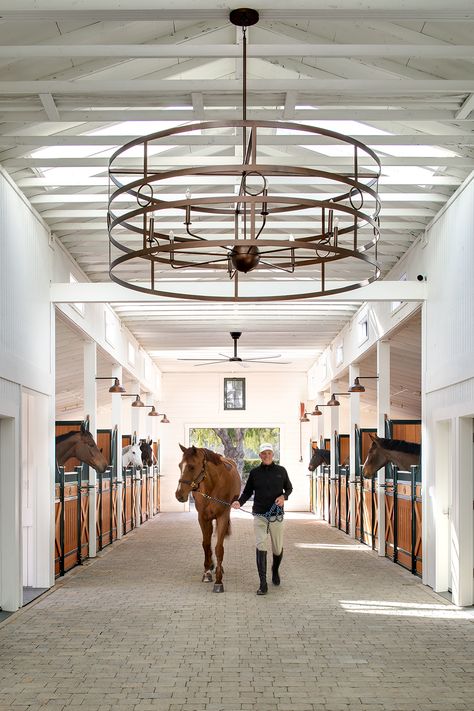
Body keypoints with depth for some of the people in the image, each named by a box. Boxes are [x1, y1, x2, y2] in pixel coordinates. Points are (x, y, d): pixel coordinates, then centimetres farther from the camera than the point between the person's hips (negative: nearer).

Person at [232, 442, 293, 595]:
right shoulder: (255, 472, 1)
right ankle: (263, 585, -10)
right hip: (259, 515, -1)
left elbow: (289, 488, 13)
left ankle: (275, 570, 45)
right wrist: (239, 502, -13)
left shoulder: (281, 471, 2)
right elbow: (247, 491, 7)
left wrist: (284, 496, -9)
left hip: (276, 515, 1)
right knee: (261, 546, -12)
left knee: (278, 549, 11)